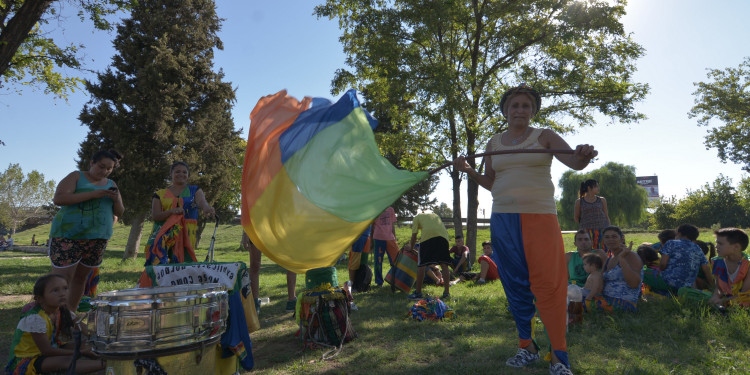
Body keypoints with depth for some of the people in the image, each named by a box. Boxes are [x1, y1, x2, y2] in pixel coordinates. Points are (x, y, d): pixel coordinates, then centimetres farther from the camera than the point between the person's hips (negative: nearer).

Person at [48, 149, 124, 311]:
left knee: (81, 279, 12)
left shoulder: (111, 185, 14)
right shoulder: (77, 176, 1)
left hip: (97, 239, 5)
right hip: (68, 236, -5)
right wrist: (92, 194, -19)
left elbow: (119, 212, 14)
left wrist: (117, 199, -8)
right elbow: (58, 198, -12)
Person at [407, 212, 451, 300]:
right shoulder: (435, 215, 39)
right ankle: (446, 292, 11)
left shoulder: (417, 217, 26)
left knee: (421, 265, 4)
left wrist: (411, 248, 32)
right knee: (444, 265, 9)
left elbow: (414, 236, 17)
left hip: (428, 235, -4)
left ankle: (418, 292, 8)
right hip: (443, 235, 4)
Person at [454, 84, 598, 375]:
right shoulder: (494, 143, 14)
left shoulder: (544, 137, 4)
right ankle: (527, 347, 20)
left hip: (540, 216, -3)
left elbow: (575, 162, -9)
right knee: (514, 284, 7)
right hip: (503, 218, 4)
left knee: (548, 283, -8)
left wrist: (583, 156, -31)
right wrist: (468, 170, 0)